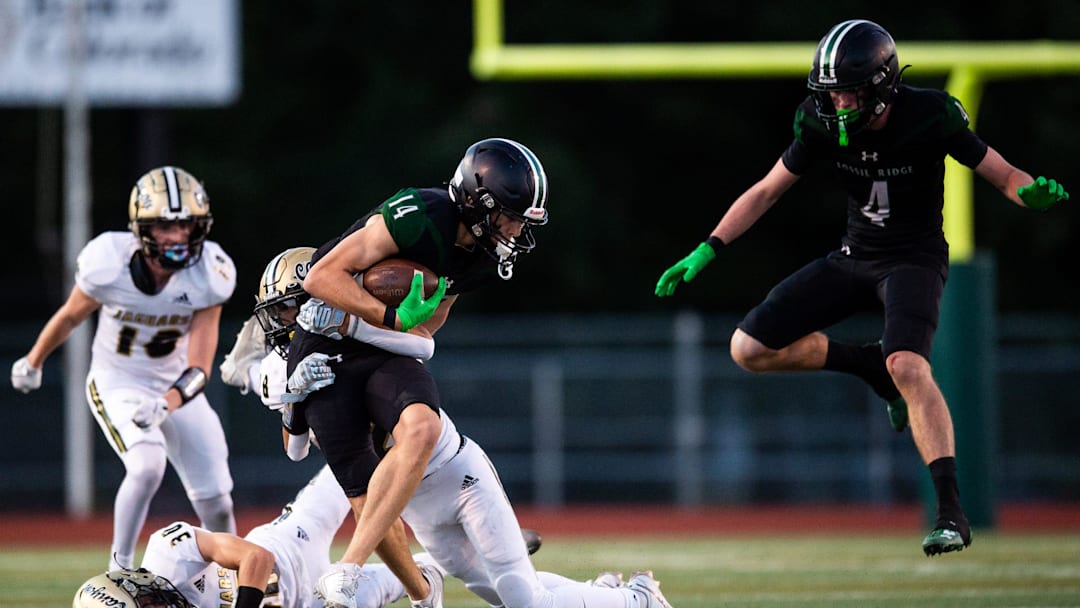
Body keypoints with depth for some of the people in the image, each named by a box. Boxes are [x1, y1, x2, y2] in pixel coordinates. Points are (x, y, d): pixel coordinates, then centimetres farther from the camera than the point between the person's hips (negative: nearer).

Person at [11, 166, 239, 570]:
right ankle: (119, 569, -12)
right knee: (147, 466, -29)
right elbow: (71, 316, -3)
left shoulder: (209, 275, -21)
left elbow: (198, 369, -22)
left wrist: (165, 406, -41)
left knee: (217, 504, 1)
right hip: (117, 384, -3)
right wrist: (33, 363, 14)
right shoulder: (109, 262, -25)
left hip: (176, 387, 3)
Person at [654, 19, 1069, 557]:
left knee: (908, 366, -33)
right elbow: (767, 190, 2)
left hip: (915, 259, -5)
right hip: (854, 257, 5)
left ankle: (951, 512, -33)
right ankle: (872, 367, 11)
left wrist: (1032, 192, -35)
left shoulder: (930, 118, -20)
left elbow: (1005, 176, -11)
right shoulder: (824, 125, -10)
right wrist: (707, 250, -6)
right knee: (748, 348, -4)